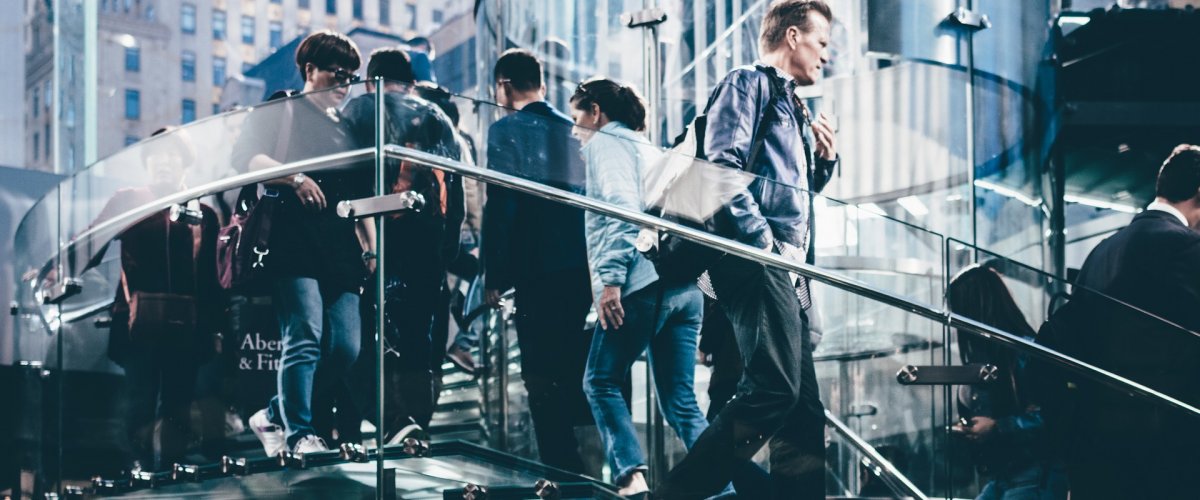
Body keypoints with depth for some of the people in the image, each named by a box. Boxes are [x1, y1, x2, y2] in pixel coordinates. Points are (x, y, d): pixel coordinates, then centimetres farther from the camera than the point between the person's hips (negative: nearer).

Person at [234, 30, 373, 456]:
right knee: (305, 336, -18)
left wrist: (370, 248, 15)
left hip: (340, 255, 6)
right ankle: (299, 433, -14)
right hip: (293, 245, -6)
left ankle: (274, 416, 11)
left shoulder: (347, 131, 25)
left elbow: (362, 198, 25)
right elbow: (245, 156, -8)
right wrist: (294, 178, -20)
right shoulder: (280, 112, 8)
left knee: (345, 349, -4)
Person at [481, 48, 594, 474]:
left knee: (542, 375, -2)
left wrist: (493, 275, -8)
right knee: (572, 369, 19)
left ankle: (562, 470, -4)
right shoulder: (572, 129, 11)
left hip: (538, 269, -6)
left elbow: (500, 204, -12)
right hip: (581, 266, 6)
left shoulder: (507, 130, -6)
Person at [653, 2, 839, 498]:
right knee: (773, 388, -20)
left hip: (786, 269, 10)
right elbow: (724, 167, -14)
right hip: (755, 259, -10)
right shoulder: (748, 83, 0)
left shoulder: (793, 105, 27)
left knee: (804, 404, 5)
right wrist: (766, 244, -18)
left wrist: (826, 157, 15)